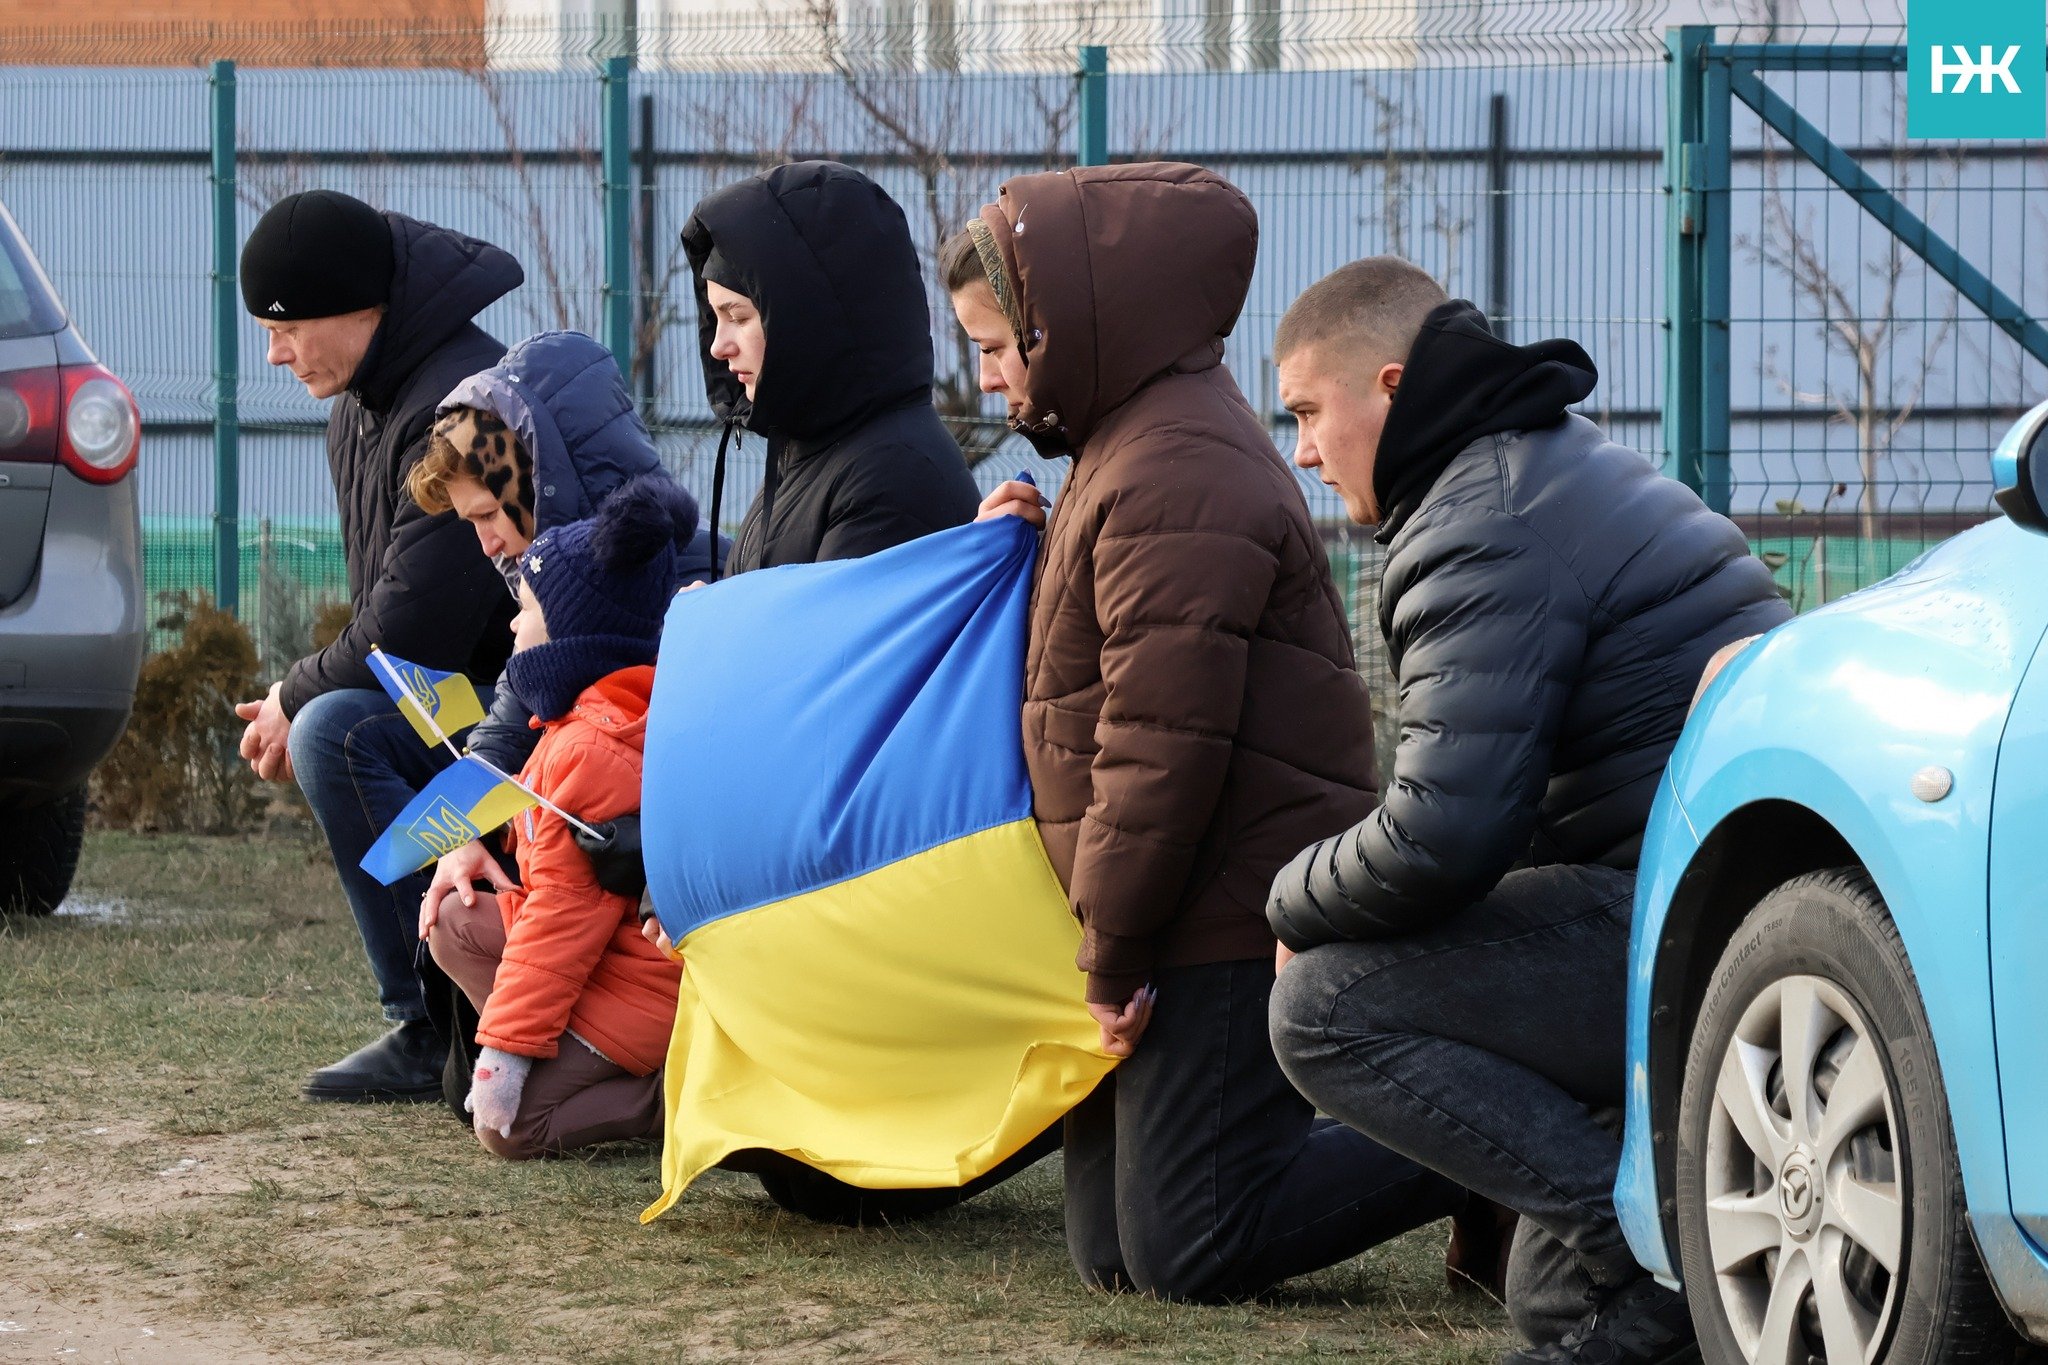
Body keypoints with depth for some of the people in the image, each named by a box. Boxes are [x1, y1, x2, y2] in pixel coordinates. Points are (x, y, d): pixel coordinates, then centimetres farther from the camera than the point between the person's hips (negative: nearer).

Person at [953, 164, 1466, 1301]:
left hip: (1226, 921, -11)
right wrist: (1027, 556, 12)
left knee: (1185, 1251, -13)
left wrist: (1114, 952, -15)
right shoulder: (1141, 448, 18)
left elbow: (1161, 740, -21)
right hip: (1222, 915, 11)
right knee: (1110, 1248, 8)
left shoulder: (1173, 482, -18)